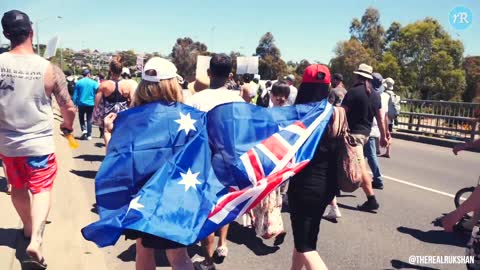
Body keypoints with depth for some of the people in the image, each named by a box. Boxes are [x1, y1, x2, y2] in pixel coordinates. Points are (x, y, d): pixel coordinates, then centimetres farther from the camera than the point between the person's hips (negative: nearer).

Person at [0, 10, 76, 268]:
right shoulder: (50, 69, -14)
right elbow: (69, 108, -7)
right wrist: (68, 126, 14)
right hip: (39, 142, -3)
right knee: (42, 189, 8)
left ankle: (29, 228, 42)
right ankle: (35, 240, -10)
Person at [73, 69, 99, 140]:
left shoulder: (78, 82, -3)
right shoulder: (94, 83, -4)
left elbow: (75, 94, 0)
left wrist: (74, 104, 7)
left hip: (81, 103, 0)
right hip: (90, 104, 0)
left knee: (81, 118, 17)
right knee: (89, 119, 7)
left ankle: (84, 129, -5)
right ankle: (89, 135, 6)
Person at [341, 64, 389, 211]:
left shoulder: (353, 92, -12)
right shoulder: (375, 95, 9)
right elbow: (380, 118, 12)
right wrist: (383, 136, 20)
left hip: (353, 133, -9)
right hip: (366, 133, 9)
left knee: (360, 167, -7)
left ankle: (372, 200, -3)